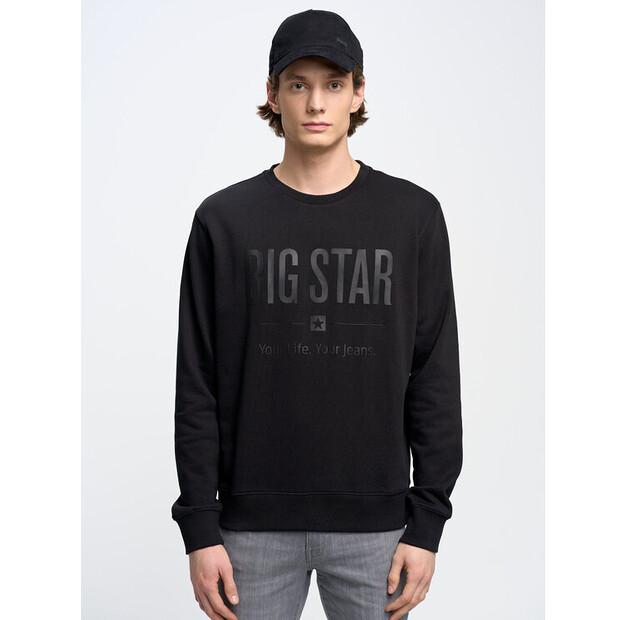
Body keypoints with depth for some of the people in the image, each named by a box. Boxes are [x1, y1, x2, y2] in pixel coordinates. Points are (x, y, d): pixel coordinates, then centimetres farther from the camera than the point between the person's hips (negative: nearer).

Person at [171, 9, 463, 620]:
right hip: (254, 524, 0)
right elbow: (197, 384, 1)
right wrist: (199, 527, -3)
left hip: (374, 523, 0)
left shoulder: (412, 214, 1)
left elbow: (435, 377, 1)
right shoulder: (224, 220, 1)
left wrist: (427, 522, -2)